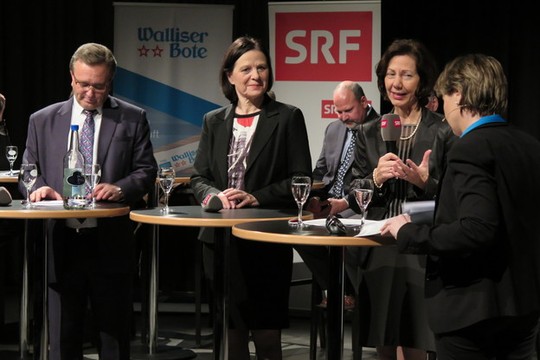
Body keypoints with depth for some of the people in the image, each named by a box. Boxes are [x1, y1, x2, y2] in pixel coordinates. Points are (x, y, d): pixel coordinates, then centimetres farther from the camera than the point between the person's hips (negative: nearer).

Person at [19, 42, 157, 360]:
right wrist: (38, 187, -9)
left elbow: (146, 170, 3)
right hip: (60, 243, 2)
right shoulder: (42, 121, 11)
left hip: (111, 246, -1)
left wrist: (121, 188, -17)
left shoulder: (132, 119, 6)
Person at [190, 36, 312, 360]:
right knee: (231, 333, 10)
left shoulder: (287, 118, 1)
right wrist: (213, 196, -11)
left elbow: (301, 179, -3)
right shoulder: (214, 121, 12)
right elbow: (199, 178, 11)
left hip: (268, 239, -3)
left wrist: (257, 197, -16)